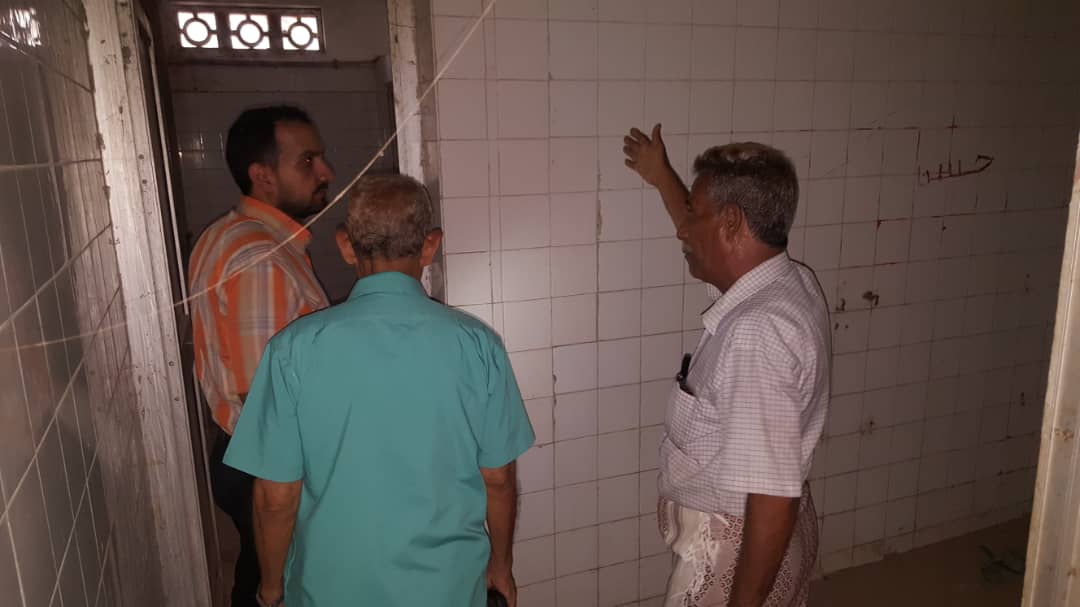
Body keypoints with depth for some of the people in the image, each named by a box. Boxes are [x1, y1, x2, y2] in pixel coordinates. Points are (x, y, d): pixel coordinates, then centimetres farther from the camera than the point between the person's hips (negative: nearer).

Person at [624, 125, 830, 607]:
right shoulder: (790, 282, -3)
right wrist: (662, 178, 29)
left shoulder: (757, 331, -33)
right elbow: (712, 246, 20)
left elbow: (774, 493, -32)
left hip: (737, 548, -9)